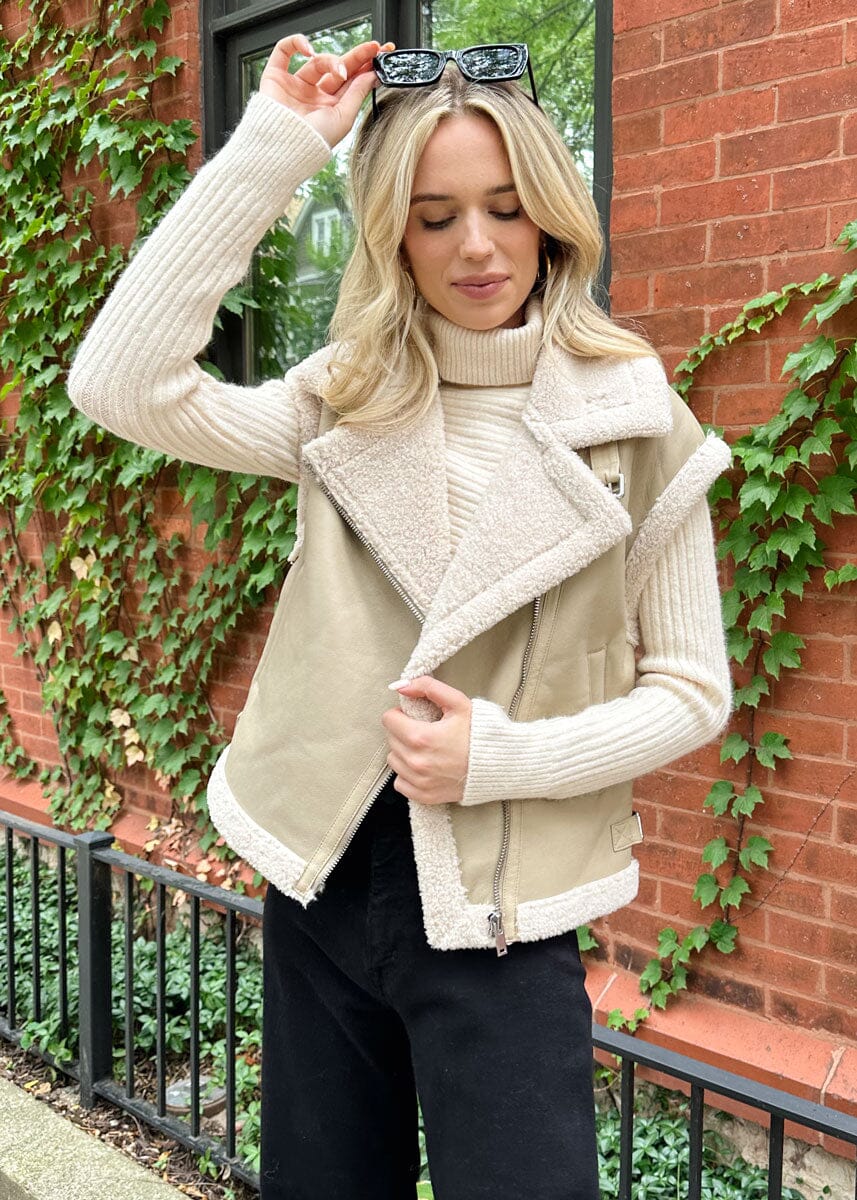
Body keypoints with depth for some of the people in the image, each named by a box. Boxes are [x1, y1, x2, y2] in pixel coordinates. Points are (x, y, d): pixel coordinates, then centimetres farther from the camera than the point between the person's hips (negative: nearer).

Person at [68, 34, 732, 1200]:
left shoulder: (632, 422, -6)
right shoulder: (345, 406, 0)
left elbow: (690, 688, -3)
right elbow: (120, 382, -15)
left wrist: (502, 754, -17)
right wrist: (268, 150, -15)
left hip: (498, 914, -3)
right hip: (321, 880, 3)